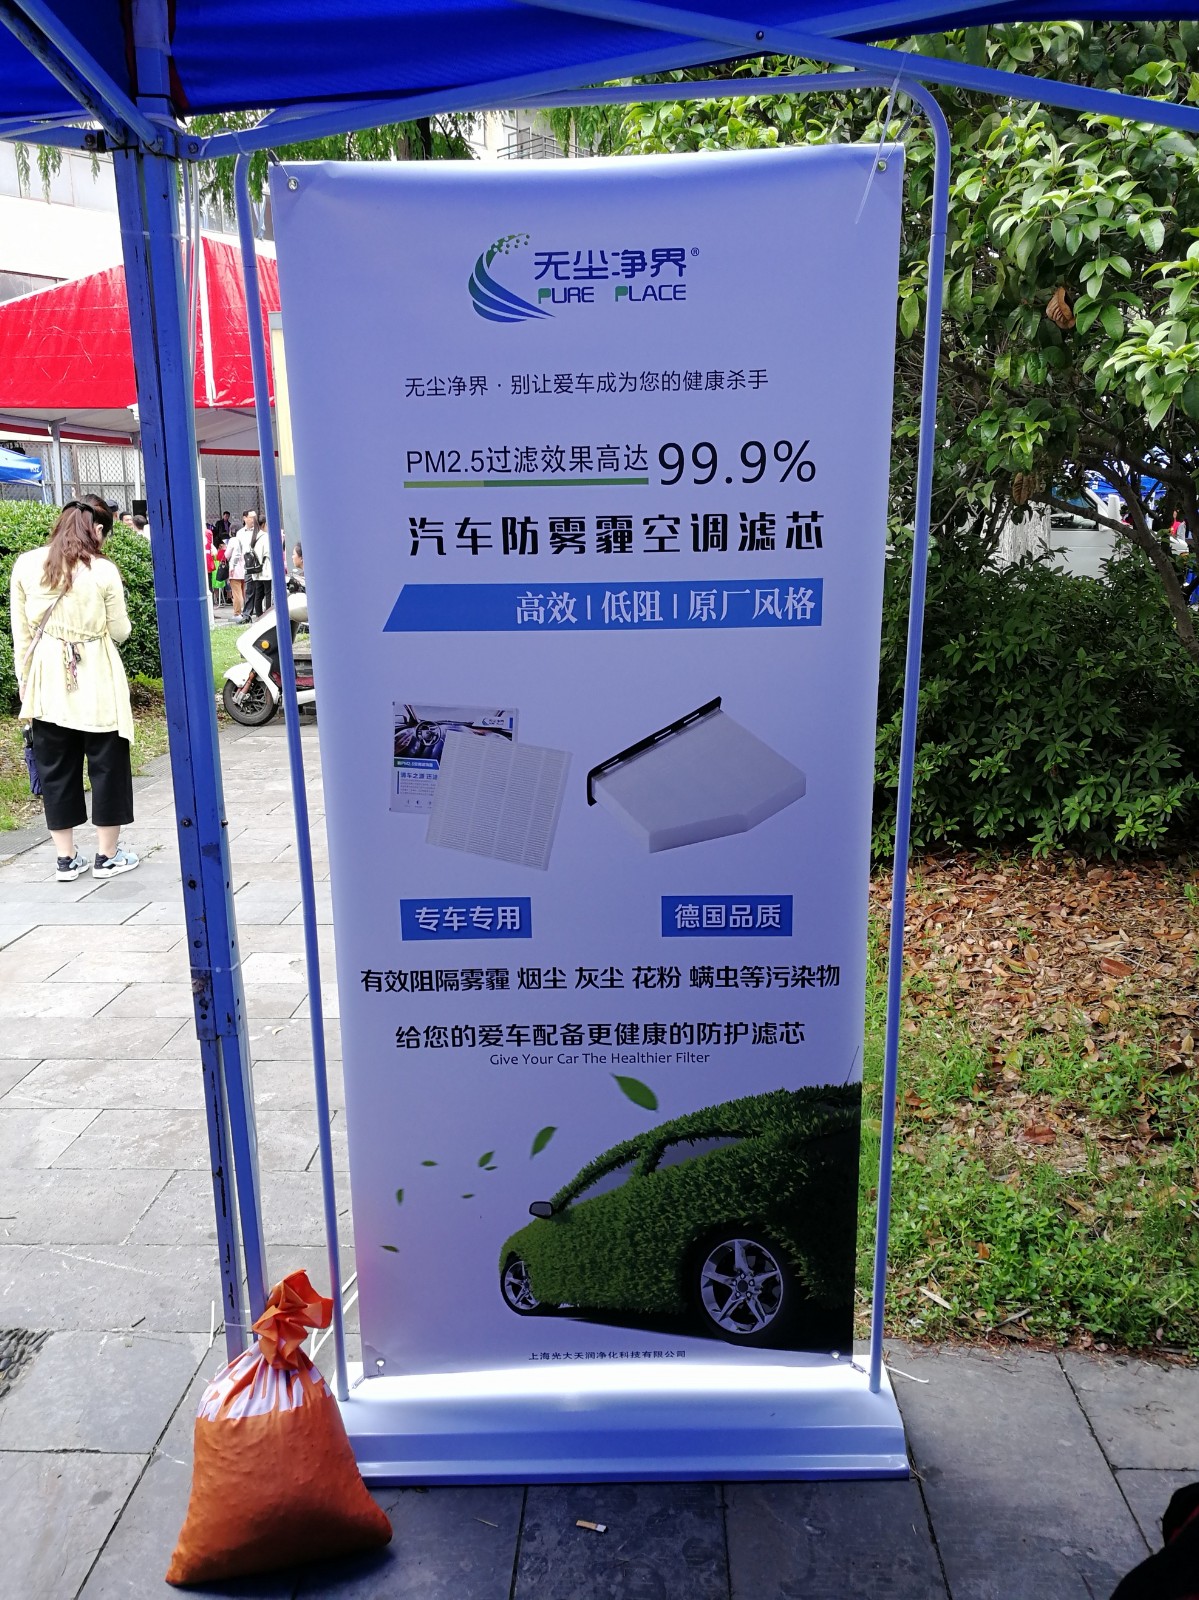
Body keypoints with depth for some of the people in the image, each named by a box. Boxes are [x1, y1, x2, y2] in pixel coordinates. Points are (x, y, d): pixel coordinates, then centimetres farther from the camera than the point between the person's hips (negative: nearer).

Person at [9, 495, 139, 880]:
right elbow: (120, 632, -2)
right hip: (96, 682, -3)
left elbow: (21, 632, 3)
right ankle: (107, 855, 16)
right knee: (106, 765, 9)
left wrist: (25, 682, 11)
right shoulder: (103, 571, -9)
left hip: (47, 682, 3)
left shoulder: (25, 565, -1)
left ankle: (66, 858, 18)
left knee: (55, 768, 11)